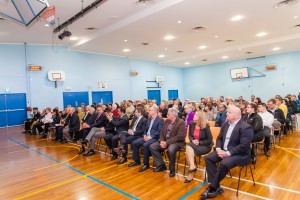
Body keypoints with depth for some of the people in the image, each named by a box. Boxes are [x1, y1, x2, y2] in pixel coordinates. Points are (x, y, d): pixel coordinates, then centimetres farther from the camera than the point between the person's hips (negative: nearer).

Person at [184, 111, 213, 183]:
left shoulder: (206, 126, -12)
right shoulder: (191, 124, 0)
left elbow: (210, 140, -10)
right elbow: (190, 135, 12)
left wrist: (199, 142, -19)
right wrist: (192, 140, -9)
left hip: (205, 146, -5)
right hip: (194, 144, 5)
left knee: (189, 147, -29)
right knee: (188, 151, -29)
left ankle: (192, 167, -19)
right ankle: (192, 167, -23)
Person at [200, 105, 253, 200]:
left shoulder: (246, 127, -16)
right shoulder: (226, 124, 9)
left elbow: (243, 146, -23)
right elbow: (219, 138, 11)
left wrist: (228, 153, -24)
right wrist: (218, 149, -9)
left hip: (239, 154, -8)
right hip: (223, 150, 8)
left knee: (224, 164, -31)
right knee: (208, 158, -10)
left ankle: (212, 187, -11)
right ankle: (216, 187, -8)